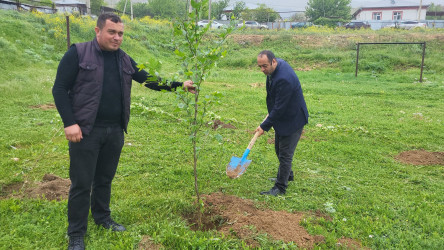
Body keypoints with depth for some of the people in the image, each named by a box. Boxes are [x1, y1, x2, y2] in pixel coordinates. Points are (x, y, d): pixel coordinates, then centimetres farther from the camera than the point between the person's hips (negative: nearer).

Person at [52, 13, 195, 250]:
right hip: (86, 130, -5)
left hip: (115, 131, 5)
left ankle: (102, 218, 37)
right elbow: (60, 89, -7)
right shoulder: (78, 53, -6)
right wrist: (69, 123, -15)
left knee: (105, 178, 17)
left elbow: (150, 80, 12)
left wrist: (178, 85, 3)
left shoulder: (124, 60, 10)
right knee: (81, 183, 3)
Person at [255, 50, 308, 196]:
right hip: (282, 117, 10)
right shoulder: (277, 65, -3)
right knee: (279, 150, 24)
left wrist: (265, 126, -20)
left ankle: (280, 187, 12)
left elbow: (279, 108, -29)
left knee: (285, 154, -1)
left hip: (292, 119, -10)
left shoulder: (284, 79, -34)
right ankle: (287, 175, 45)